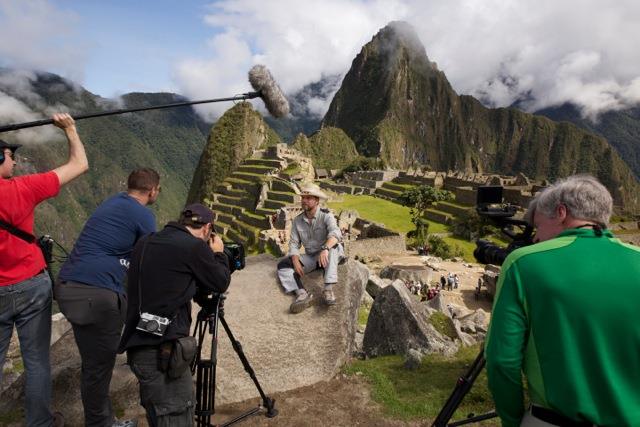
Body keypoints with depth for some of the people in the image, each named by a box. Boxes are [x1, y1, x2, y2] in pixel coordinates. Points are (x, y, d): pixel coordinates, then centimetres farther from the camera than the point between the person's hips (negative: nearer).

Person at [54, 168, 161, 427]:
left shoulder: (112, 202, 18)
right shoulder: (143, 216, -7)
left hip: (68, 286, 9)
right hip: (98, 293, -9)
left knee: (94, 361, 20)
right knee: (98, 365, 5)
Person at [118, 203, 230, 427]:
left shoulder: (144, 243, 11)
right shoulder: (195, 246, -9)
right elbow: (221, 283, 4)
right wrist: (219, 254, 21)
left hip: (138, 345, 8)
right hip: (164, 349, -8)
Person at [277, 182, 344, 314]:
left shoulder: (326, 216, -12)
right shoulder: (297, 221, 2)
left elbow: (335, 233, -30)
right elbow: (294, 243, -1)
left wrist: (325, 249, -49)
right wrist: (296, 262, -20)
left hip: (328, 255, -4)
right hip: (310, 257, 5)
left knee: (333, 246, -37)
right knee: (283, 265, -15)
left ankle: (328, 289, -42)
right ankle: (302, 293, -39)